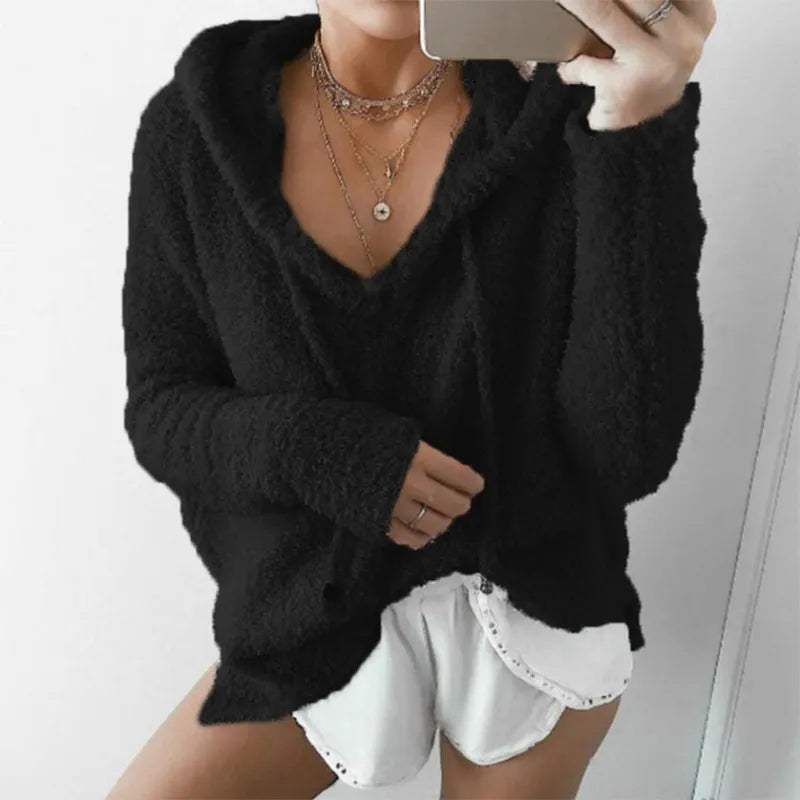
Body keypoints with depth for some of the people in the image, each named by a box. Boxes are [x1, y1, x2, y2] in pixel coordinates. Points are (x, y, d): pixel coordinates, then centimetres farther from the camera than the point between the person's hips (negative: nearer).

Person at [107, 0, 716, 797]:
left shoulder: (561, 120, -11)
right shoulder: (193, 128, -7)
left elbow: (626, 448, -18)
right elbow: (160, 411, -4)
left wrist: (641, 133, -28)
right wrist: (311, 449, -24)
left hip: (533, 608, 0)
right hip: (327, 617, 1)